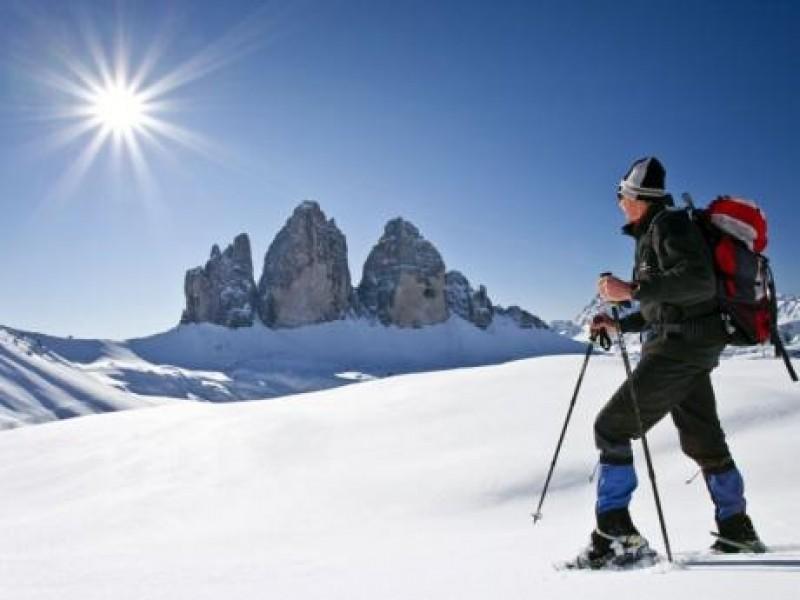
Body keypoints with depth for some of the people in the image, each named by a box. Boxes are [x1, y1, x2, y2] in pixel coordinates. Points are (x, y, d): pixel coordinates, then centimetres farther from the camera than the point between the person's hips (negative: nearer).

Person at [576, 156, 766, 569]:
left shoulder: (669, 225, -9)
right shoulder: (654, 234, 20)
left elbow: (700, 282, -24)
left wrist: (632, 290, -27)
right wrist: (619, 325, 16)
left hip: (679, 347, -11)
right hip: (691, 349, 11)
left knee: (611, 427, -11)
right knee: (704, 441, 20)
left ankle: (616, 532, -11)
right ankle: (737, 530, 33)